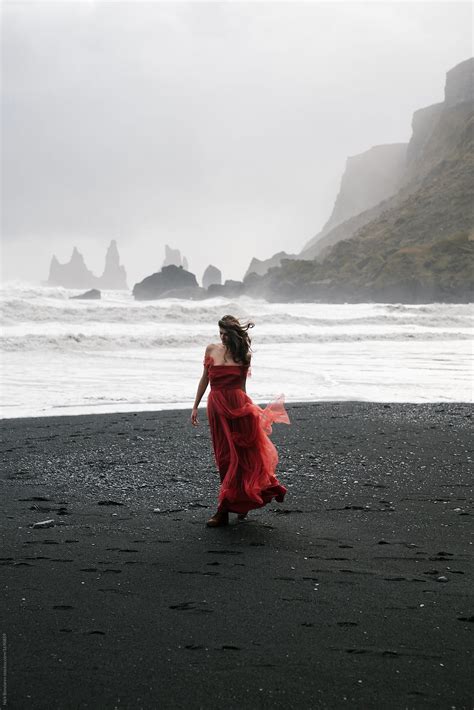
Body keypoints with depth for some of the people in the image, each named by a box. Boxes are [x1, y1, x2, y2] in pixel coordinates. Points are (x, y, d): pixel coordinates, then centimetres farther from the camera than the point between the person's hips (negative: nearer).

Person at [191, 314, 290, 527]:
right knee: (224, 457, 8)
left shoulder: (243, 355, -1)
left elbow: (241, 385, 5)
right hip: (216, 407, 3)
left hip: (237, 405, -3)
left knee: (238, 455, -2)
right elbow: (205, 379, 13)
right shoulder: (211, 349, 7)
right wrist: (195, 406, 13)